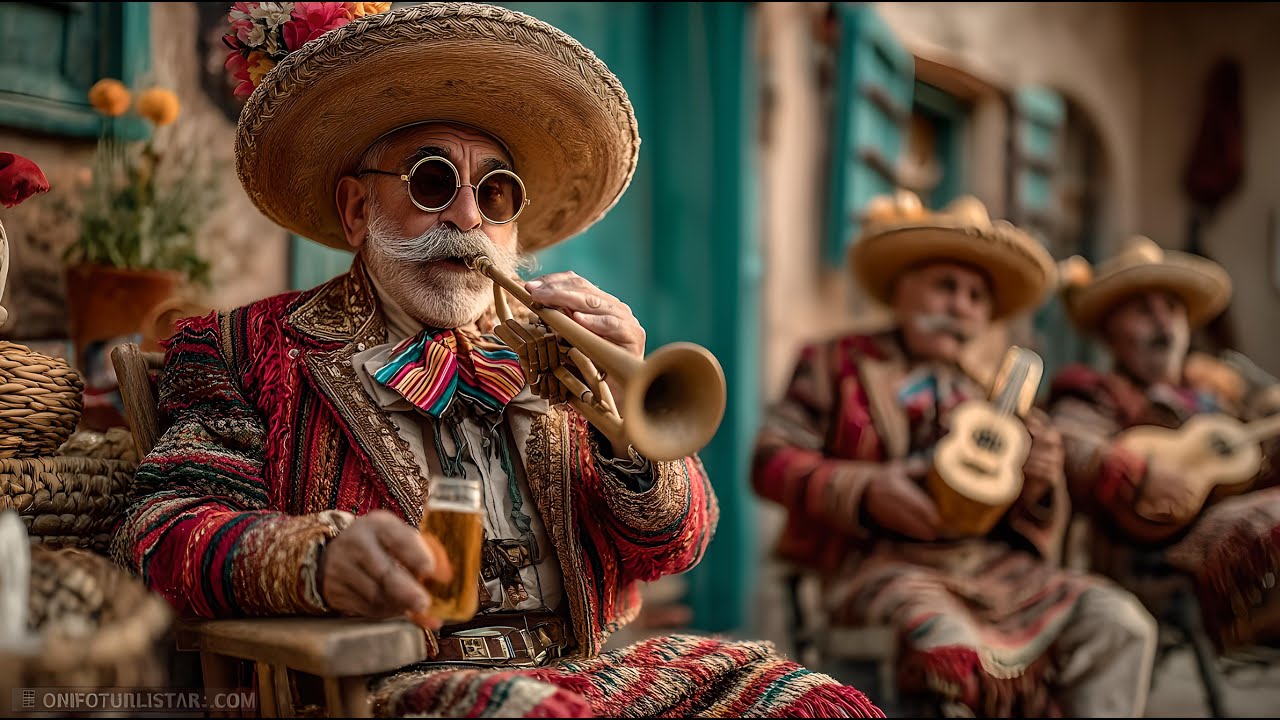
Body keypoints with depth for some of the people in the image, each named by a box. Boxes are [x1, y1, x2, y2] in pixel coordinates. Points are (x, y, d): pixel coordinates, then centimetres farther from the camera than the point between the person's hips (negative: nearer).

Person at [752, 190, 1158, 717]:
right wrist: (865, 491, -15)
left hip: (989, 563, 5)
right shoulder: (838, 362, 9)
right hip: (884, 560, -4)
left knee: (1119, 623, -15)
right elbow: (772, 462, -1)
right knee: (954, 648, -34)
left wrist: (1039, 485, -4)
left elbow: (1029, 524, 19)